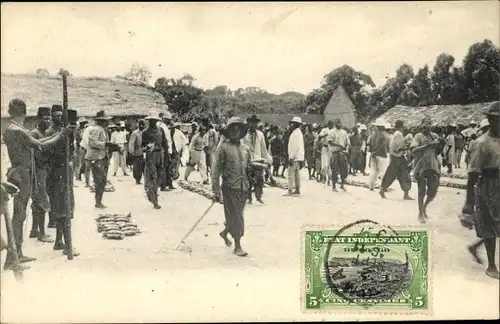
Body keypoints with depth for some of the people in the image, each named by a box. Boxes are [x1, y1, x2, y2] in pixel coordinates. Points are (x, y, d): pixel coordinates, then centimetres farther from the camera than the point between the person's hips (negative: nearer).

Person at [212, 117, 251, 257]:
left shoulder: (246, 148, 11)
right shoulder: (223, 148, -6)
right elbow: (216, 170, -8)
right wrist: (216, 190, -12)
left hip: (243, 188, 5)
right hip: (230, 187, -5)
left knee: (236, 215, 14)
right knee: (236, 216, -3)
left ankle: (225, 232, 41)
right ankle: (237, 246, 6)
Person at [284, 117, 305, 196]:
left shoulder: (296, 133, -15)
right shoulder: (299, 132, 17)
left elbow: (295, 146, -20)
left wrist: (291, 157, -20)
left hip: (295, 157, -10)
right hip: (298, 157, 10)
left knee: (291, 174, -10)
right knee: (296, 173, 14)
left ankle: (290, 191, -10)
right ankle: (297, 189, 19)